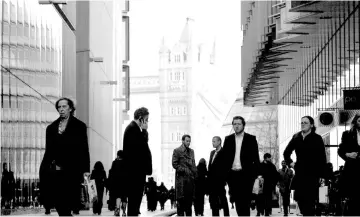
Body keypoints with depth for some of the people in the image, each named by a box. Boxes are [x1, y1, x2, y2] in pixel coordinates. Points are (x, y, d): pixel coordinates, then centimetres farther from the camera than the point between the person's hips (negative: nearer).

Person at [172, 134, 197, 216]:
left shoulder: (191, 151, 19)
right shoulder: (177, 151, -1)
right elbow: (174, 164, -6)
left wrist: (195, 174, 8)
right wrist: (184, 170, -13)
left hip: (191, 179, 6)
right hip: (181, 178, -6)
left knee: (189, 200, 4)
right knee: (181, 200, -6)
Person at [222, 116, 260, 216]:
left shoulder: (251, 139, 4)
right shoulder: (228, 139, 11)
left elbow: (256, 157, 1)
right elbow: (224, 157, 10)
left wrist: (255, 173, -6)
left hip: (246, 174, -3)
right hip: (232, 174, 3)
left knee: (245, 201, -7)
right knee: (237, 200, 4)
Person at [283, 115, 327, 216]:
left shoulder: (317, 139, -4)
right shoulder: (296, 138, 8)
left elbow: (322, 159, -6)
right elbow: (286, 153, 23)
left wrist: (321, 175, -10)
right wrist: (290, 163, 9)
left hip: (312, 174, -5)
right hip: (299, 174, 5)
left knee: (309, 200, -8)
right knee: (300, 200, 3)